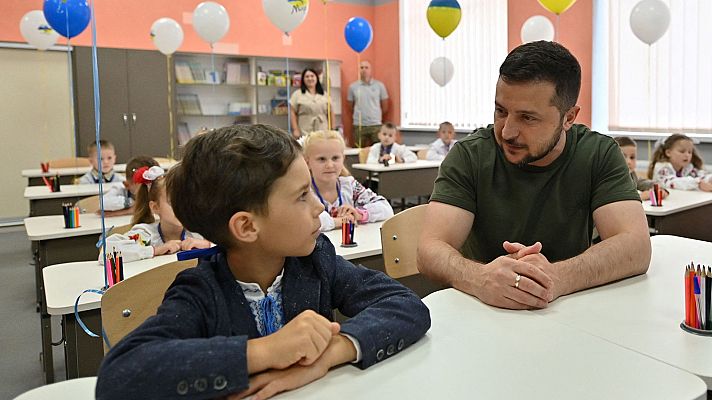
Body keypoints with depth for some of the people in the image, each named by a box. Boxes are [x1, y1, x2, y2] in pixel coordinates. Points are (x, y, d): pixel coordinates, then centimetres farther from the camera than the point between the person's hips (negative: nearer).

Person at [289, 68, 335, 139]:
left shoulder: (325, 95, 13)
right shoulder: (297, 94, 5)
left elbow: (330, 113, 14)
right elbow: (293, 113, 2)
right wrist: (295, 130, -7)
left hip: (323, 133, 3)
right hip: (304, 133, -2)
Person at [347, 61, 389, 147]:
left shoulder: (379, 85, 3)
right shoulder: (352, 86, 4)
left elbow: (385, 107, 9)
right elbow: (350, 106, 12)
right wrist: (360, 114, 10)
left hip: (376, 125, 0)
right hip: (358, 125, 1)